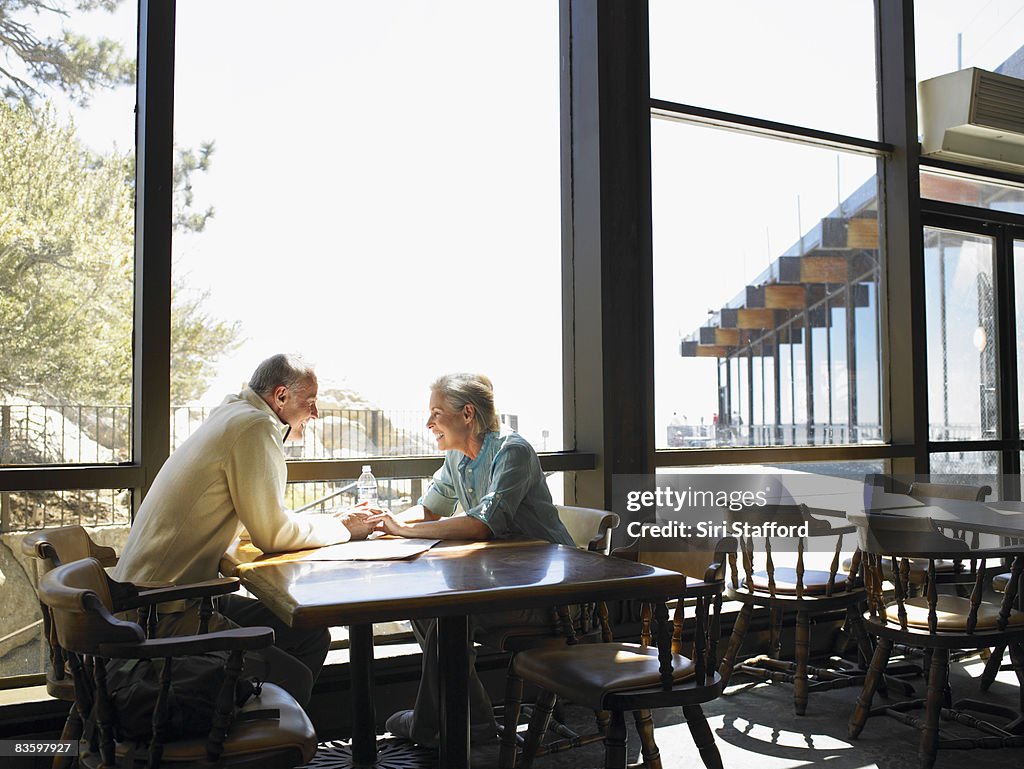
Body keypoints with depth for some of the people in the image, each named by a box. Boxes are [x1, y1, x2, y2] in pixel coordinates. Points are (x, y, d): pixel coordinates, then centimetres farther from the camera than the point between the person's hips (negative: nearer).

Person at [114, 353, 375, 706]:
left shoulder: (231, 418, 15)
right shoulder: (255, 425, -16)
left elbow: (262, 520, 19)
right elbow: (273, 534, -16)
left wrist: (335, 520, 11)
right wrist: (343, 529, -1)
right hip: (167, 615, -10)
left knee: (311, 637, 8)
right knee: (293, 678, -15)